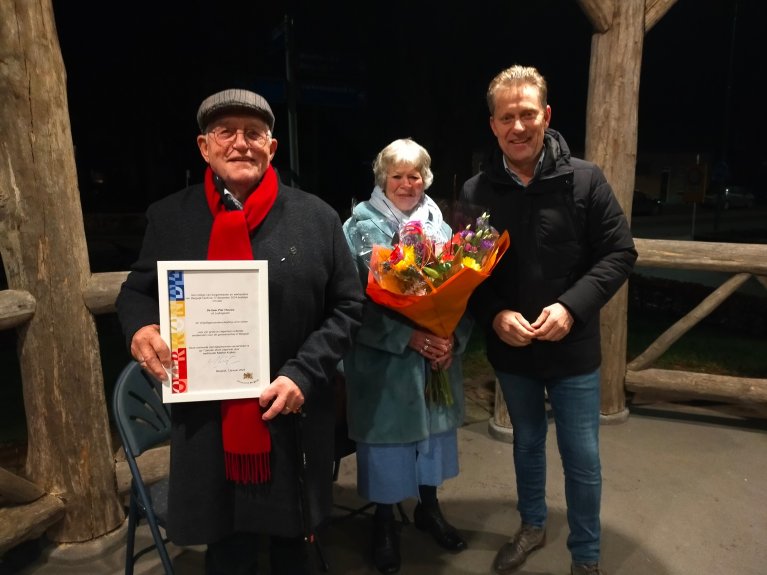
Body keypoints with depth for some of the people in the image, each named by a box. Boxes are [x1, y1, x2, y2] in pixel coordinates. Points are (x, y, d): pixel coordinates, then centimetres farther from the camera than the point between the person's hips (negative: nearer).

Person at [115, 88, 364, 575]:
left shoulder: (317, 217, -3)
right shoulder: (169, 218, 1)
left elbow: (348, 306, -1)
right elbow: (137, 290, 13)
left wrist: (302, 375, -14)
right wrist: (141, 327, -11)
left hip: (293, 420, 0)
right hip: (206, 422, 1)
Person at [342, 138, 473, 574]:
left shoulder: (440, 224, 5)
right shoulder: (361, 225, -8)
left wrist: (455, 337, -11)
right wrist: (408, 336, -22)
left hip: (439, 354, 4)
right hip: (383, 359, -4)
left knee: (434, 427, 17)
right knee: (387, 433, 7)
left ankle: (429, 507, 41)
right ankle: (384, 520, 31)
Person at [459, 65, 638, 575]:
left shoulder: (585, 180, -9)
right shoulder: (475, 192, -6)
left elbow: (619, 254, -7)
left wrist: (572, 307, -20)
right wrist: (494, 315, -17)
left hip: (573, 348, -1)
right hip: (509, 349, 2)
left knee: (582, 457, 11)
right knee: (527, 442, 22)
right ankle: (532, 526, 46)